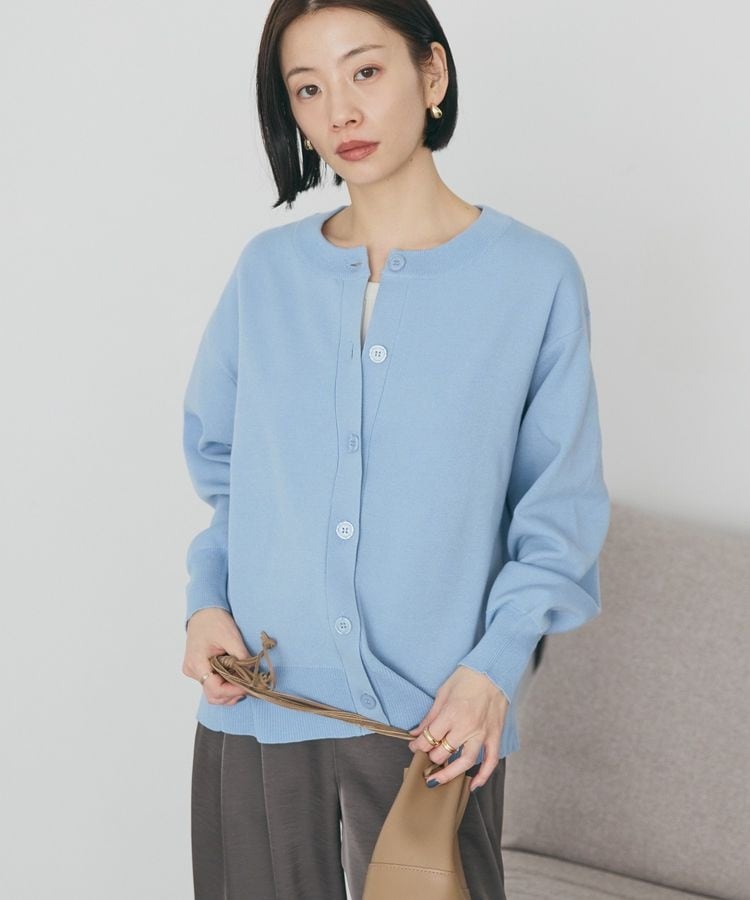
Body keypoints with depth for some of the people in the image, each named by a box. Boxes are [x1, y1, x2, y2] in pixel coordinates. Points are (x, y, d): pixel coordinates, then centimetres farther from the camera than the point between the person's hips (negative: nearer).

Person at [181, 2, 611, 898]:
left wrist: (495, 664, -12)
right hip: (256, 704, 3)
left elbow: (560, 510, -2)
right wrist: (205, 598, 0)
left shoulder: (535, 276, -5)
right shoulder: (267, 269, 4)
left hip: (437, 719, -2)